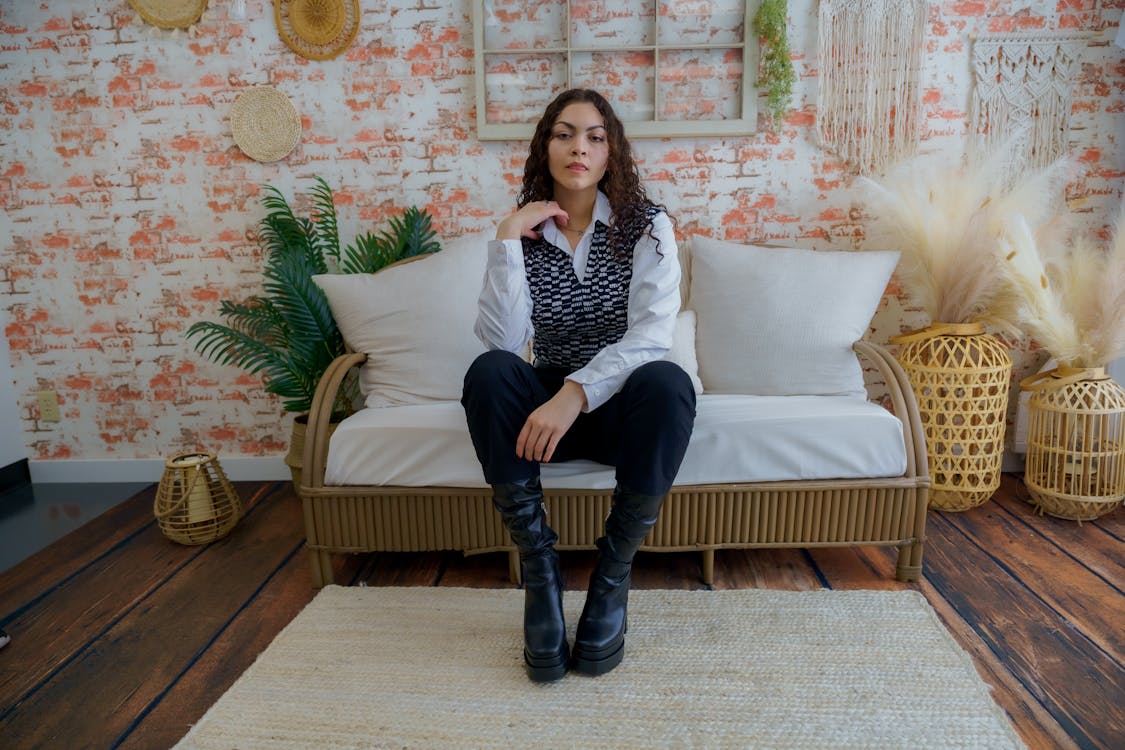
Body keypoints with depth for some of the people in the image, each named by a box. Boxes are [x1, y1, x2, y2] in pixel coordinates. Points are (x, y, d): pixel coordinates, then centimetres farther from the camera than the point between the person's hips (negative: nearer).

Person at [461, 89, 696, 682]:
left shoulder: (646, 226, -4)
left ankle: (613, 572, -16)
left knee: (667, 384, -34)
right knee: (487, 372, -28)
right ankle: (538, 566, -21)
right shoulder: (523, 233, 1)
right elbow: (501, 341, -14)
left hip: (621, 405, -1)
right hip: (546, 406, 2)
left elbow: (652, 334, -20)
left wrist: (577, 391, -34)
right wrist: (508, 237, -19)